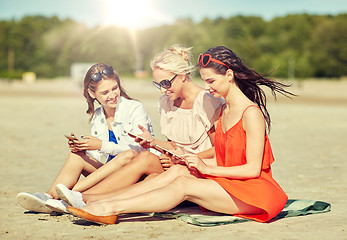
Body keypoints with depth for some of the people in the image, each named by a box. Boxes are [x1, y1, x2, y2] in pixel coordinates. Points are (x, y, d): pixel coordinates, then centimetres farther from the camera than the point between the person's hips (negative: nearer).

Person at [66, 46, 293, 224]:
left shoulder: (251, 113, -14)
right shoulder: (223, 111, 13)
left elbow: (253, 168, -17)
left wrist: (207, 168, -15)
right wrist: (193, 160, -2)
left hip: (254, 191, -7)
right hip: (229, 185, 7)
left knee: (183, 185, -23)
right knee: (178, 170, -13)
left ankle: (112, 208, -25)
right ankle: (103, 203, -20)